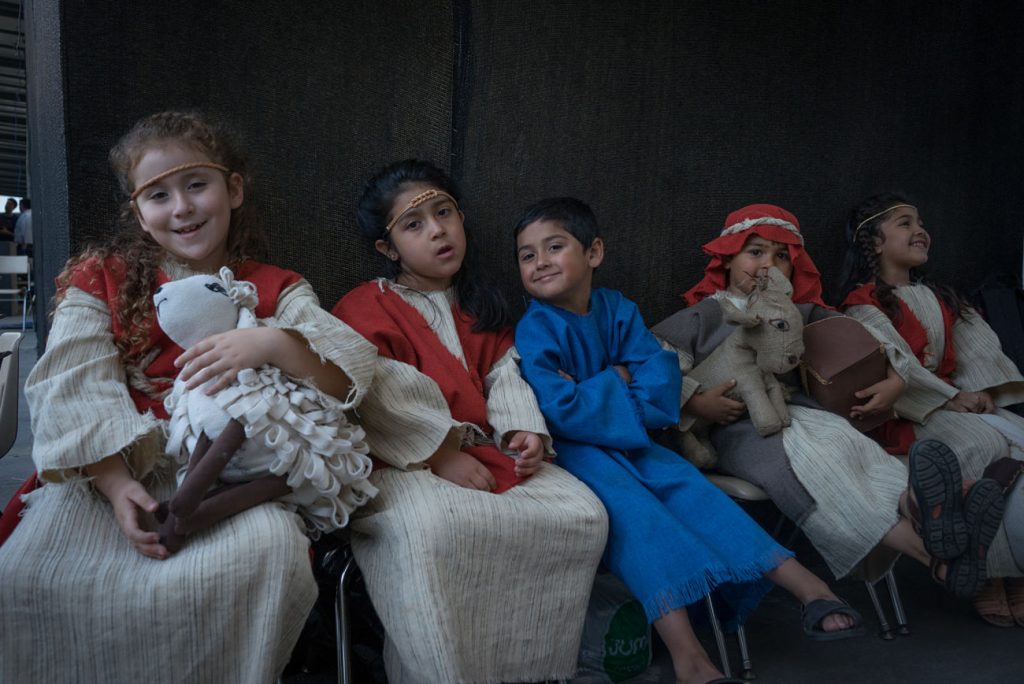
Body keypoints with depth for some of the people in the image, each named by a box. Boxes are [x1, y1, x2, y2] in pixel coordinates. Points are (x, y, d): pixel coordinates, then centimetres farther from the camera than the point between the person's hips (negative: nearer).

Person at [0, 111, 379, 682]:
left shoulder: (275, 291, 7)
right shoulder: (102, 281, 9)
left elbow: (349, 378, -6)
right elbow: (73, 389, -4)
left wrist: (270, 343, -26)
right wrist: (115, 482, -21)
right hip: (112, 469, 1)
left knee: (270, 550, -31)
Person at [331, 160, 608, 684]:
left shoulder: (481, 306, 20)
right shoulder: (364, 309, 1)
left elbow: (503, 375, 11)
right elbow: (382, 397, -13)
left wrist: (525, 431, -8)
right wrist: (441, 455, -19)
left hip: (487, 451, 6)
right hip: (405, 464, -5)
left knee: (582, 515, -14)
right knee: (431, 531, -39)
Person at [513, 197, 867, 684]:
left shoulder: (617, 309, 2)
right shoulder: (535, 330, -14)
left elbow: (662, 378, -7)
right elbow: (561, 411, -26)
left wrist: (600, 391, -20)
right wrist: (617, 382, -13)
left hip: (624, 440, 6)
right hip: (568, 448, -5)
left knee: (684, 483, -16)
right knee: (627, 500, -30)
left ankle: (806, 585, -17)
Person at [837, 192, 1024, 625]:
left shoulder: (940, 300, 22)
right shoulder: (864, 303, 0)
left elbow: (977, 348, 7)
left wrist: (981, 390, -12)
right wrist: (951, 398, -19)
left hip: (955, 402, 7)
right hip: (901, 416, -6)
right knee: (983, 442, -30)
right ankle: (988, 576, -20)